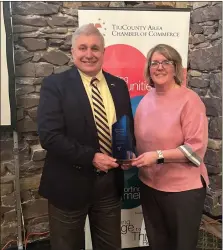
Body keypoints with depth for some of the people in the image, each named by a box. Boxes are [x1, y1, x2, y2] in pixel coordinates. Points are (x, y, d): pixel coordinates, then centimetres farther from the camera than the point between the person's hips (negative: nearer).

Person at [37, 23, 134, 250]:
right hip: (69, 184, -4)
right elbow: (49, 135, -18)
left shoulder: (119, 86, 4)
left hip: (110, 182, 4)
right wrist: (91, 157, -22)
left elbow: (128, 128, 12)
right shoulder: (55, 84, -10)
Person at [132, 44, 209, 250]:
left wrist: (159, 156, -25)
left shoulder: (189, 100, -14)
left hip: (183, 189, -5)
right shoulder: (146, 99, 3)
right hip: (149, 185, 6)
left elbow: (196, 148, -18)